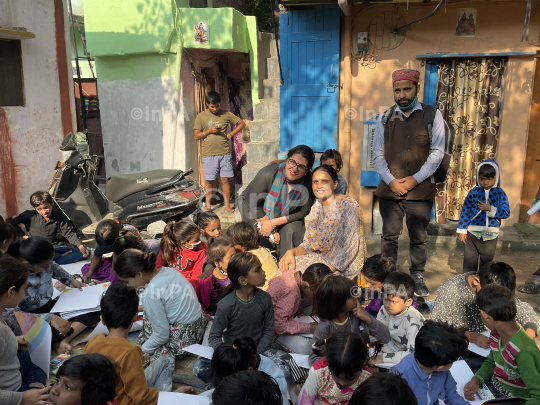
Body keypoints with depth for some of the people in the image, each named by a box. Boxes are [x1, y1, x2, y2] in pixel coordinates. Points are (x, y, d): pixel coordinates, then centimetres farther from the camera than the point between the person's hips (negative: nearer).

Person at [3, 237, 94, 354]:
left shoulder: (42, 263, -12)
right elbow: (11, 316, -30)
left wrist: (71, 280, 1)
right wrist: (49, 318, -37)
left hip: (50, 305, 7)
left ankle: (62, 341, -24)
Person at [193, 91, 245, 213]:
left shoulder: (226, 114, 5)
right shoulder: (201, 117, 3)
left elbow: (242, 123, 12)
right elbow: (196, 136, 2)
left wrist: (230, 134, 1)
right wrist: (209, 131, -13)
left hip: (225, 153, 1)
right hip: (209, 154, 0)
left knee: (226, 180, 1)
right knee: (209, 181, 6)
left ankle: (227, 206, 10)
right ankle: (208, 205, 20)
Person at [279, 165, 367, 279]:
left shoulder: (348, 206, -14)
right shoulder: (316, 208, 7)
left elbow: (350, 249, -19)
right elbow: (309, 244, 8)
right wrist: (292, 251, -13)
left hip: (344, 265, -6)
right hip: (322, 258, 6)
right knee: (287, 267, -16)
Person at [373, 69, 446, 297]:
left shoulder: (432, 115, 1)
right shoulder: (385, 118, 6)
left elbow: (437, 152, -2)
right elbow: (378, 154, 6)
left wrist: (414, 179, -10)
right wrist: (391, 181, -7)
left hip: (421, 190, -1)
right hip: (390, 190, 1)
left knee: (419, 238, 8)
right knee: (389, 236, 9)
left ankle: (417, 278, 24)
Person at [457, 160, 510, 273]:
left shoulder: (500, 193, -2)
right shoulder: (474, 192, -3)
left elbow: (506, 212, -7)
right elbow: (465, 211, -2)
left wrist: (491, 209, -22)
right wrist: (462, 230, -3)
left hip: (491, 234, 1)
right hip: (473, 232, 0)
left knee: (487, 259, 14)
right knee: (470, 259, 7)